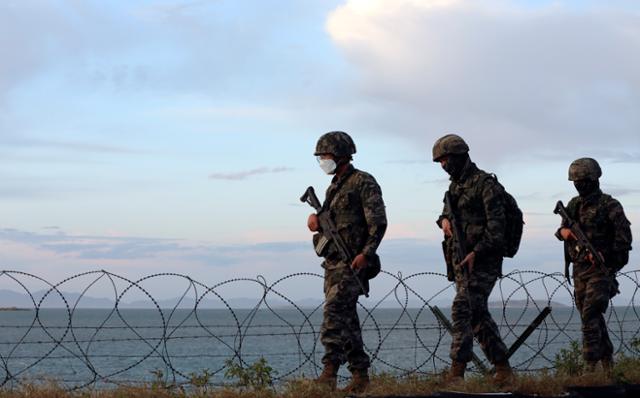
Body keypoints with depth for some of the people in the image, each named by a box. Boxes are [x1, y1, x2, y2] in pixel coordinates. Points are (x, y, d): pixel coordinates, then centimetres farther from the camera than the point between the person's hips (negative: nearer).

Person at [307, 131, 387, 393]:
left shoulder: (363, 183, -7)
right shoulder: (334, 187, 20)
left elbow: (378, 222, -14)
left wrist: (366, 253, -24)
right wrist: (316, 220, 1)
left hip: (353, 262, -9)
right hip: (333, 261, 9)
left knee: (333, 311, -20)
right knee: (346, 318, 8)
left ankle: (329, 372, -24)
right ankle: (360, 375, 13)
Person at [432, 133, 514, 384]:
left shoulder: (485, 184, -11)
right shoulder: (455, 186, 16)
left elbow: (496, 226, -17)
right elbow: (447, 212, 28)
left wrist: (475, 253, -23)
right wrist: (444, 220, 3)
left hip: (482, 260, -9)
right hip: (461, 260, 9)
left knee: (462, 309, -18)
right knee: (479, 315, 11)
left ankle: (457, 371, -19)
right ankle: (503, 369, 18)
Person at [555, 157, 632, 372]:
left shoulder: (609, 206, -8)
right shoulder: (574, 205, 11)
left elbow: (624, 238, -11)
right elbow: (562, 229, 19)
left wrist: (601, 256, -19)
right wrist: (563, 231, -5)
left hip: (601, 268, -7)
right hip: (579, 268, 7)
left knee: (590, 315, -16)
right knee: (592, 316, 12)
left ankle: (591, 364, -15)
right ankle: (607, 359, 25)